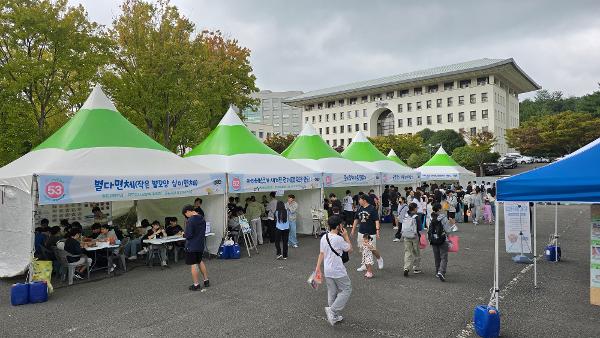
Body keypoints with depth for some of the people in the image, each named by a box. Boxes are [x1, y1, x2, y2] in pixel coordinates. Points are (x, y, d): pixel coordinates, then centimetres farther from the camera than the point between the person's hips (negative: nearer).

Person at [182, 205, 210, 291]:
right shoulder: (202, 219, 5)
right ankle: (206, 281, 28)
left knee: (193, 265, 2)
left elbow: (189, 235, -21)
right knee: (200, 262, 22)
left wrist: (184, 235, -2)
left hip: (191, 246, -8)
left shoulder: (190, 221, -20)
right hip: (200, 245, 8)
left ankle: (196, 285, 7)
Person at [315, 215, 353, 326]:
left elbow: (321, 253, 8)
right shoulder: (339, 239, -18)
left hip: (327, 270, 7)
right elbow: (350, 250, -6)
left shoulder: (324, 237, 3)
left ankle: (334, 316, 24)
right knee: (346, 290, 8)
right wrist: (346, 236, -1)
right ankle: (332, 309, -2)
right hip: (338, 270, -7)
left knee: (332, 293, 16)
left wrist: (318, 268, 13)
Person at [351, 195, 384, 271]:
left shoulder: (372, 209, -10)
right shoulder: (359, 209, 6)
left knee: (373, 249, 1)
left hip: (371, 233, -5)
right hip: (361, 232, 5)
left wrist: (377, 231, -19)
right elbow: (356, 219, 16)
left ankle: (380, 259, 30)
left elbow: (376, 221, -12)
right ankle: (364, 265, 20)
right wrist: (353, 230, 16)